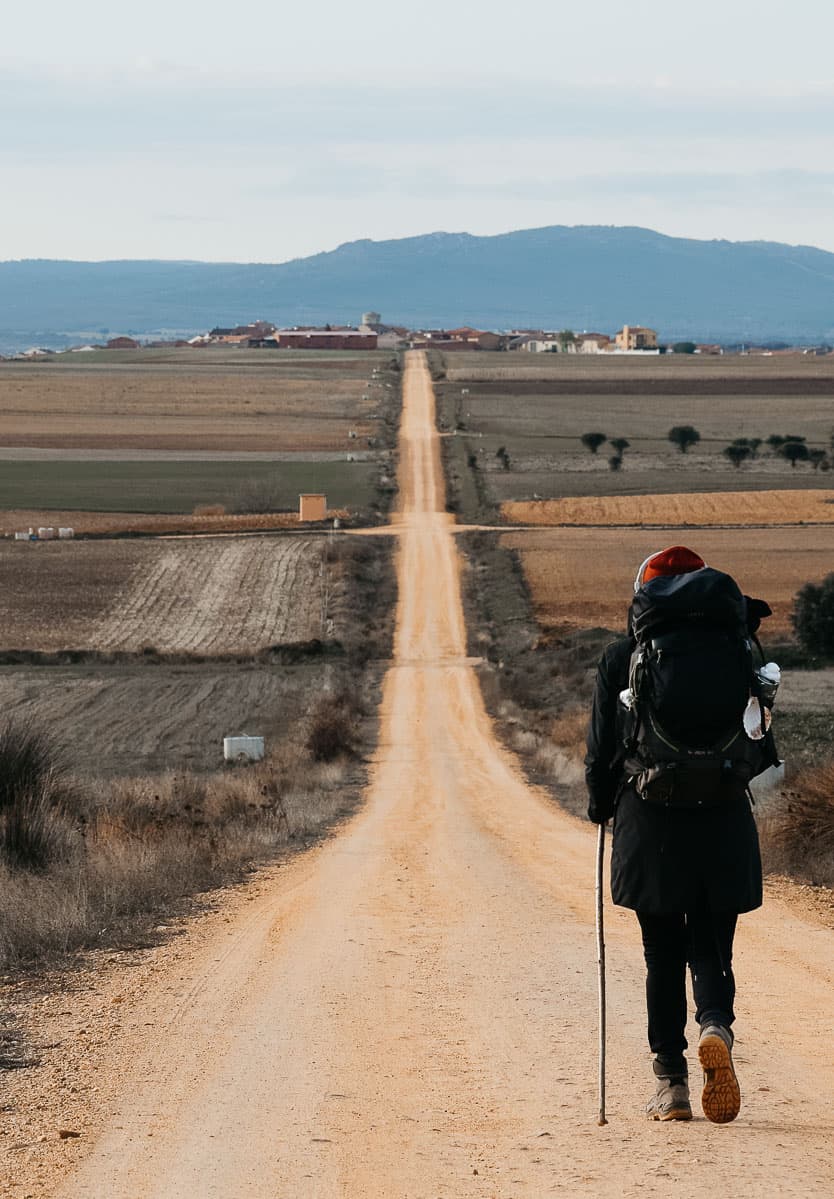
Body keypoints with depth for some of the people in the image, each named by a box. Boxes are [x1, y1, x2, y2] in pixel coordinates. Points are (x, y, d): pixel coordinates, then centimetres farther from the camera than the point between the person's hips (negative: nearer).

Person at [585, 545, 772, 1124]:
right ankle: (716, 1027, -23)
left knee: (663, 952, 8)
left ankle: (671, 1081, 5)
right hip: (723, 820, 0)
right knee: (712, 946, 7)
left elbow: (603, 746, 2)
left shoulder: (621, 658, -1)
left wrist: (601, 806, 16)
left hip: (648, 821, 0)